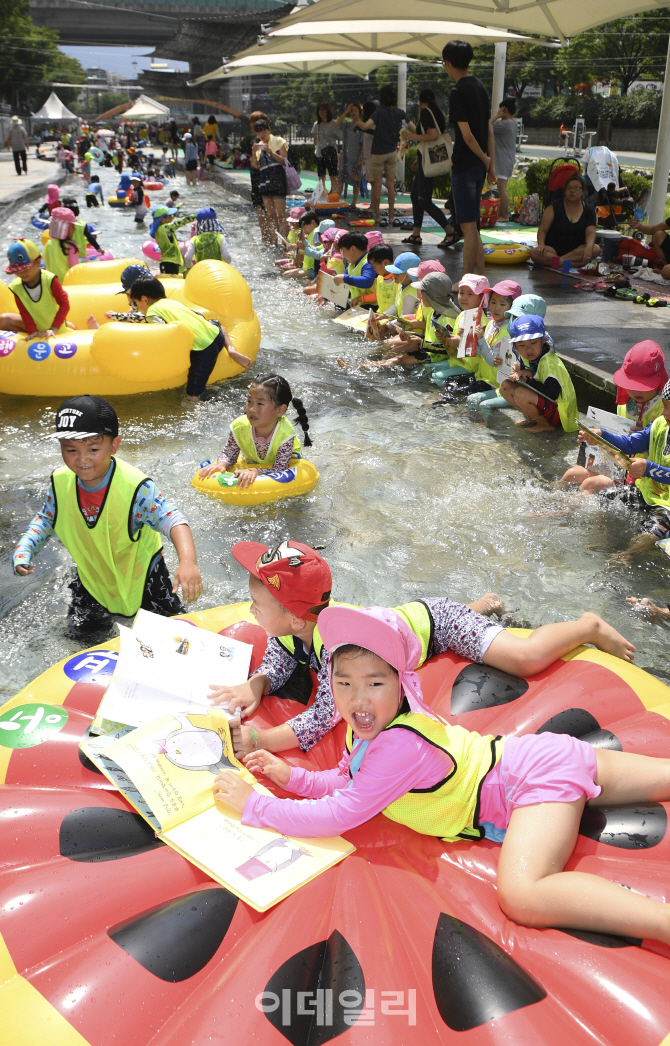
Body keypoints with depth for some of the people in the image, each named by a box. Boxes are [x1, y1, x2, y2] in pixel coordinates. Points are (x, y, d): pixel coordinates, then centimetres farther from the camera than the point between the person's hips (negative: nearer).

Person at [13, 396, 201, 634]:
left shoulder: (135, 487, -33)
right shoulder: (61, 482, -15)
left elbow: (172, 519, -41)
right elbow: (46, 519, 3)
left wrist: (188, 561, -58)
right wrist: (24, 550, -14)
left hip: (139, 572, -4)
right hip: (92, 574, 4)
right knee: (80, 631, 15)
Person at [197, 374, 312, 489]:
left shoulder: (286, 434, -36)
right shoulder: (239, 427, -27)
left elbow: (279, 470, -38)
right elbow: (228, 453, -12)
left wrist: (255, 472, -55)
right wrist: (221, 464, -36)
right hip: (249, 463, 2)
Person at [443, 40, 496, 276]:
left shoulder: (458, 92, -14)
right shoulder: (480, 86, 13)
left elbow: (467, 135, -18)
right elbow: (489, 130, 12)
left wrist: (485, 159, -5)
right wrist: (491, 164, 12)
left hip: (464, 166, -8)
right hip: (479, 166, 8)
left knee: (469, 227, -5)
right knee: (472, 226, 15)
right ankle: (481, 277, 18)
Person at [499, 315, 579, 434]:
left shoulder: (549, 363, -26)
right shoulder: (526, 358, -1)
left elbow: (552, 394, -31)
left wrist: (528, 379, -26)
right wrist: (519, 375, -15)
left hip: (561, 414, -9)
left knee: (521, 394, -32)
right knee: (506, 386, 2)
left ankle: (547, 425, -8)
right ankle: (532, 418, 10)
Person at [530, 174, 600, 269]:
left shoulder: (588, 211, 7)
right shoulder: (554, 207, 3)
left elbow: (590, 232, -5)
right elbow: (542, 229, -2)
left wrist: (589, 246, -29)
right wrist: (541, 245, -24)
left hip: (576, 250, 2)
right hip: (553, 249, -2)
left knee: (596, 249, -29)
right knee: (535, 253, -33)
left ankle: (551, 260, -31)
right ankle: (574, 264, -34)